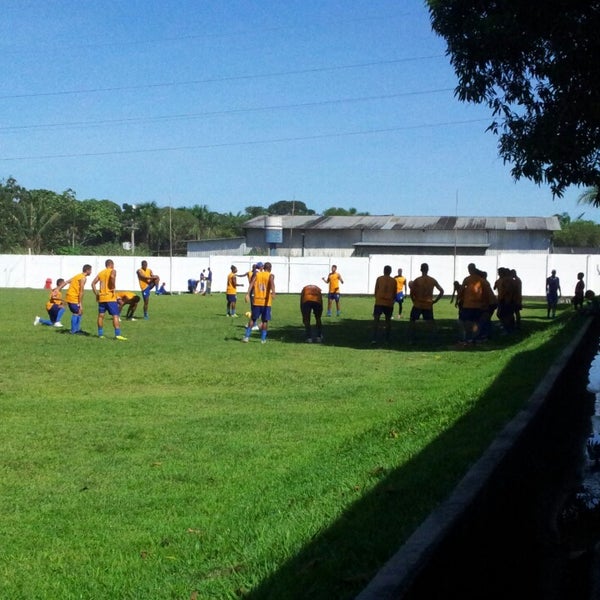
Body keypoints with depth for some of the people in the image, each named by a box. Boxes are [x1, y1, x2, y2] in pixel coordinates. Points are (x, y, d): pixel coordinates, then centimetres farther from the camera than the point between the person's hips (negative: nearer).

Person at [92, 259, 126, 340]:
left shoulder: (101, 273, 16)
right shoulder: (112, 271, -1)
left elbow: (93, 283, 10)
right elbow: (112, 277, -25)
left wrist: (96, 294, 12)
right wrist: (113, 287, -15)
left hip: (101, 297, 6)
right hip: (110, 297, -6)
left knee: (101, 315, 11)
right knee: (115, 316, -6)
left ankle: (100, 334, 12)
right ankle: (118, 334, -14)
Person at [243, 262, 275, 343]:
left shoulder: (257, 274, 8)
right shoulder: (271, 275, 0)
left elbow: (252, 283, -7)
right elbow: (272, 282, -22)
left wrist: (248, 294, -15)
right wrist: (273, 292, -37)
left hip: (257, 301, 2)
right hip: (266, 302, -2)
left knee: (252, 319, 13)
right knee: (265, 320, 5)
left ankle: (247, 337, 9)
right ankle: (263, 339, 3)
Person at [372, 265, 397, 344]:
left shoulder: (379, 279, 1)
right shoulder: (394, 280, 4)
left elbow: (376, 291, 3)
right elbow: (395, 293, 9)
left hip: (379, 302, -2)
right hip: (389, 303, 2)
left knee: (376, 319, -2)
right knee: (388, 320, 14)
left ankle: (374, 339, -15)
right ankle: (387, 339, 15)